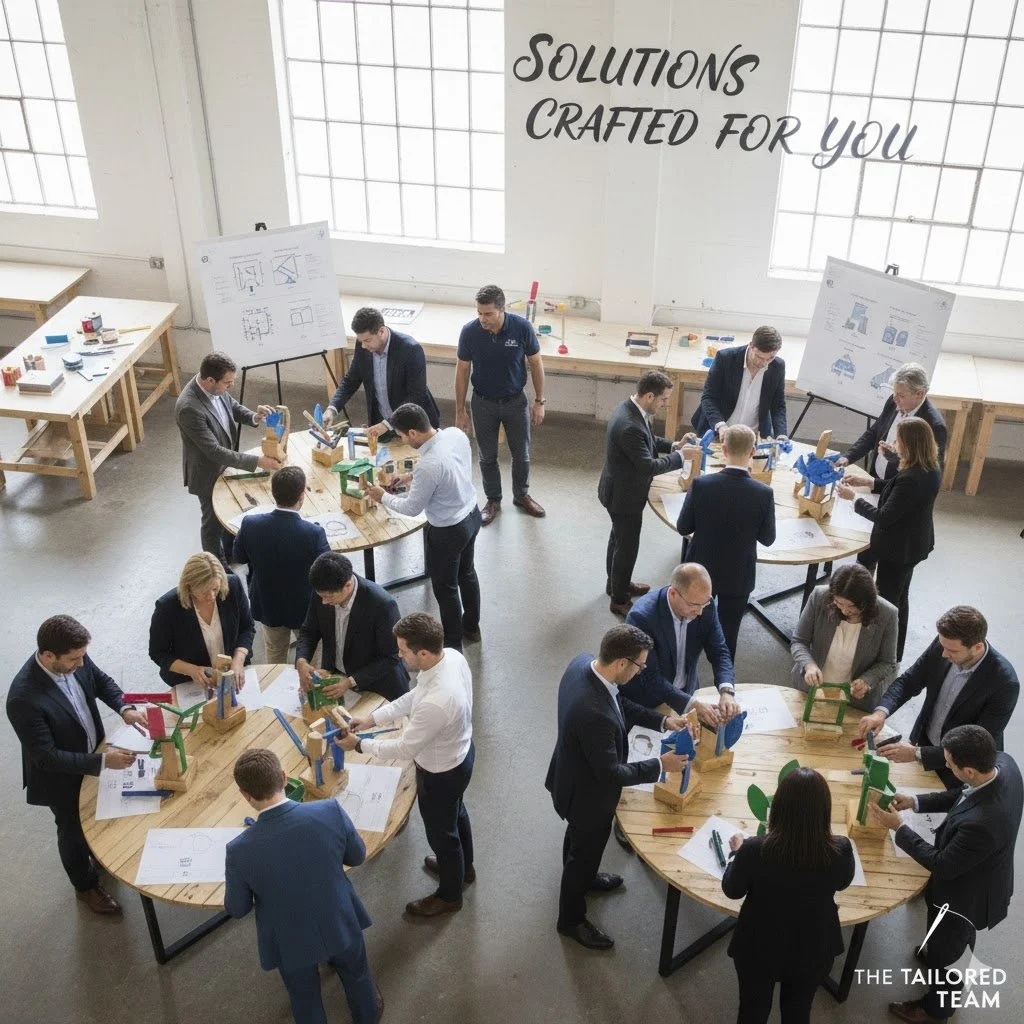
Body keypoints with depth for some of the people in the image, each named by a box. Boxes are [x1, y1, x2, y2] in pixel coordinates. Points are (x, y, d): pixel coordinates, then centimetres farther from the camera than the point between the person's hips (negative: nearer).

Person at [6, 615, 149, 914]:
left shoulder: (75, 659, -22)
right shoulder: (24, 699, -40)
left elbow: (101, 681, 0)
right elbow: (47, 757, -33)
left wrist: (124, 708, -18)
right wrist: (103, 761, -35)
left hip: (92, 757, 6)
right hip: (61, 778, -6)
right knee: (74, 831, 21)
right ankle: (85, 885, 48)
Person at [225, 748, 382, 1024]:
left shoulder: (240, 850, -31)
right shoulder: (331, 812, -29)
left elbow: (237, 909, -12)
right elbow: (357, 856, -8)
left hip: (292, 942, -1)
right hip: (340, 924, 2)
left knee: (305, 1000, 29)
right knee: (356, 975, 33)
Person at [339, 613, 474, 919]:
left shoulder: (435, 703, -45)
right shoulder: (452, 656, -19)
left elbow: (405, 749, -28)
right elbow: (414, 696, -1)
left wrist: (359, 745, -14)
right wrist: (373, 719, -4)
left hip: (440, 773, -8)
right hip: (460, 751, 8)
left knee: (441, 830, 20)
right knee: (456, 812, 33)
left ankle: (449, 895, 48)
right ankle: (463, 867, 61)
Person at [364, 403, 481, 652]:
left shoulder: (428, 465, -35)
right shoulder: (456, 433, -13)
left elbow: (412, 508, -20)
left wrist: (383, 497, -3)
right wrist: (414, 478, 7)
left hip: (448, 531, -8)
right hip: (472, 515, 8)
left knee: (445, 587, 15)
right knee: (466, 572, 29)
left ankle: (452, 644, 34)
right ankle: (471, 626, 50)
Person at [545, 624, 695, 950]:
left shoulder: (582, 663, -19)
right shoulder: (595, 714, -45)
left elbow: (620, 703, 0)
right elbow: (612, 774, -31)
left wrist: (661, 720, -6)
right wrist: (661, 765, -20)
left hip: (574, 777, 8)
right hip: (589, 795, -8)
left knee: (580, 837, 35)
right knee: (586, 850, 19)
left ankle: (582, 876, 65)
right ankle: (571, 919, 45)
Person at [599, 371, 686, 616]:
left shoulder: (629, 407, -3)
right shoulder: (630, 426, -35)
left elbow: (648, 439, 13)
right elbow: (648, 466, -31)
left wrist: (672, 445, -1)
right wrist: (680, 457, -22)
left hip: (620, 491, 10)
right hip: (625, 495, -10)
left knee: (619, 538, 27)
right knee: (627, 547, 7)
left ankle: (617, 583, 48)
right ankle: (620, 600, 25)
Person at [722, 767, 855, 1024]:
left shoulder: (755, 849, -32)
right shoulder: (840, 850, -27)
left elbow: (732, 890, -10)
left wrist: (736, 852, 7)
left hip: (759, 949, -1)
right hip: (812, 952, 1)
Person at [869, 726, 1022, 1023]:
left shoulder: (981, 822, -47)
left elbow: (942, 865, -28)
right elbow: (963, 796, -2)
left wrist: (898, 827, -21)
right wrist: (917, 801, -8)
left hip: (966, 894, -7)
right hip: (983, 877, 7)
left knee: (944, 954, 24)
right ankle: (940, 951, 66)